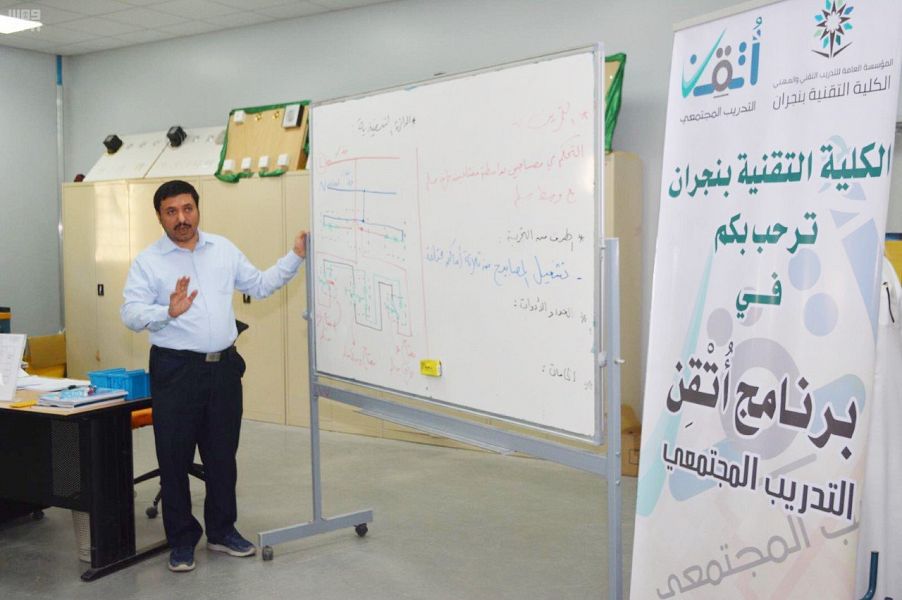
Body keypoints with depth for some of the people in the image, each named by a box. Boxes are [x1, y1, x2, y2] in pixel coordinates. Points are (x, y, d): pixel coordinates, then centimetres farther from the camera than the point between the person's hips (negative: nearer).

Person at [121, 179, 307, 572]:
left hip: (224, 366, 4)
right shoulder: (148, 261, -4)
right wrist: (168, 312, -33)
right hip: (175, 370, -4)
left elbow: (259, 285, 16)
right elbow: (131, 313, -14)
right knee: (175, 458, 3)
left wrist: (296, 257, 8)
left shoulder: (223, 249, 9)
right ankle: (181, 540, 18)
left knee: (222, 454, 13)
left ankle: (222, 531, 28)